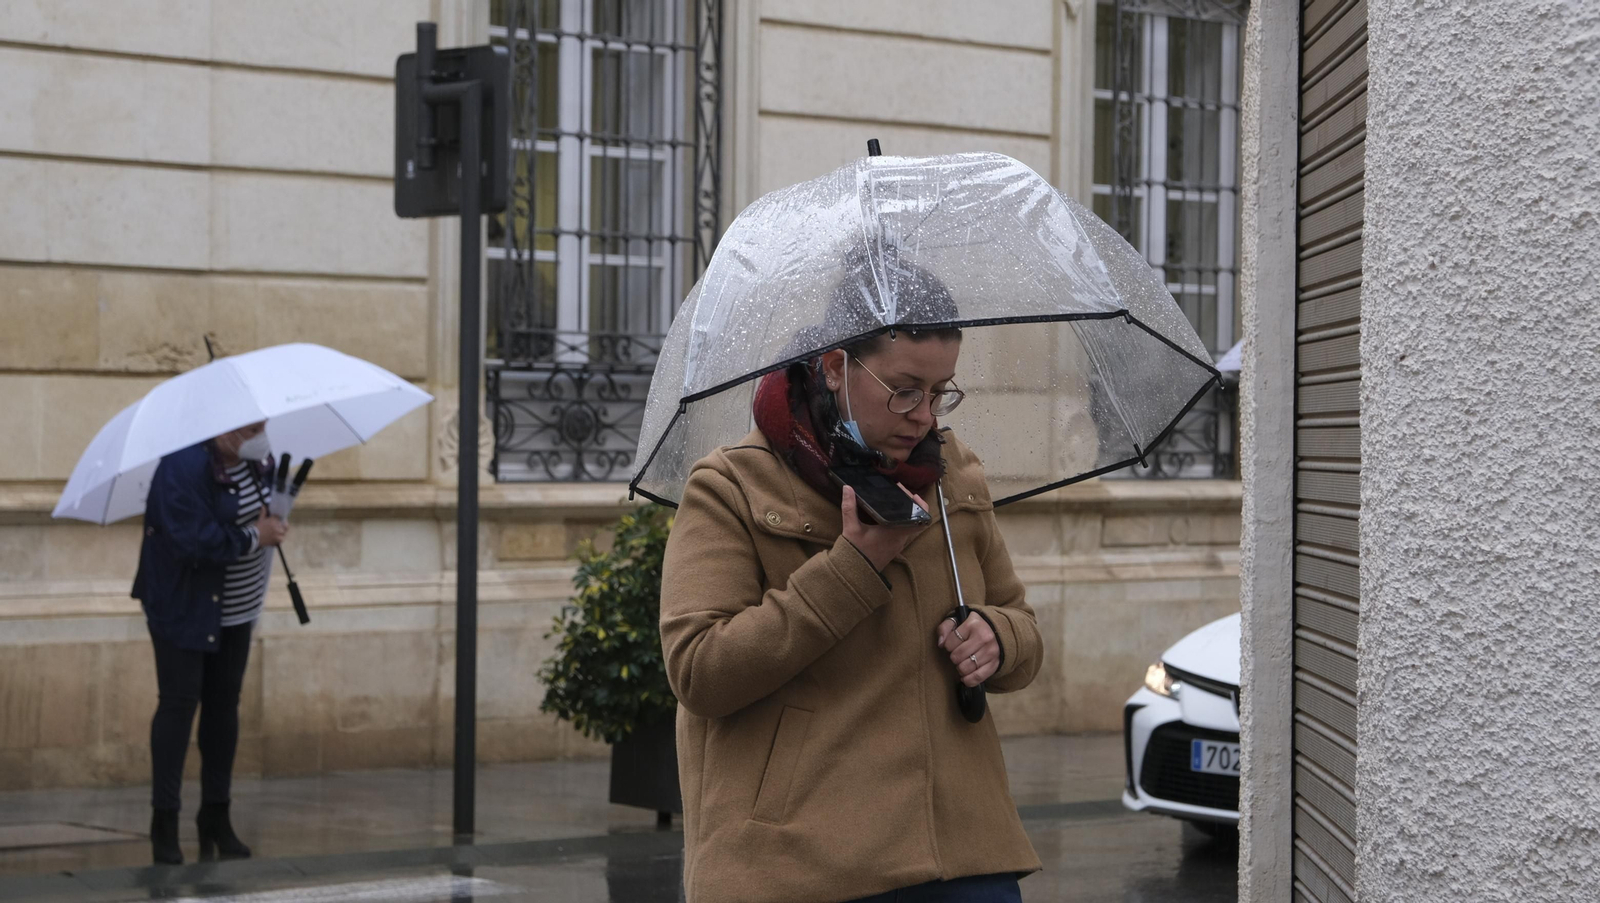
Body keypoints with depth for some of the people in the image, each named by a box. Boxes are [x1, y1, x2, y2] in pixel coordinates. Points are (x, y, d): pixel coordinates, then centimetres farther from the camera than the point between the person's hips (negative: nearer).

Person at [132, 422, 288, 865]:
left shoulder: (256, 458, 2)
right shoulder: (185, 467, -24)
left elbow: (271, 494, 19)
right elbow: (193, 541, -30)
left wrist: (274, 523, -3)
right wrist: (253, 537, -21)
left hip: (235, 607, 8)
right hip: (184, 607, -8)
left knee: (224, 703, 10)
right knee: (180, 701, -7)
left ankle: (216, 816, 19)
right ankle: (164, 820, 1)